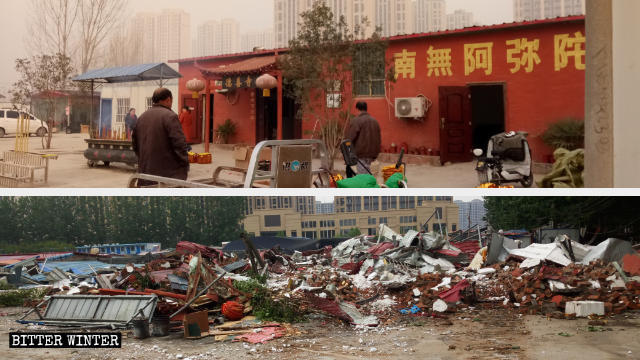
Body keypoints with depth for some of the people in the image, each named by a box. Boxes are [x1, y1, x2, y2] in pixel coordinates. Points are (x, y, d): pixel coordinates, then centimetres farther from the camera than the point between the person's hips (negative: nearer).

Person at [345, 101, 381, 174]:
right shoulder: (375, 121, 13)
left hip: (361, 153, -6)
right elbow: (378, 139, 18)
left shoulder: (356, 121, -9)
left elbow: (350, 137, -13)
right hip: (371, 154, 7)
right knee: (367, 173, 14)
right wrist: (376, 154, 23)